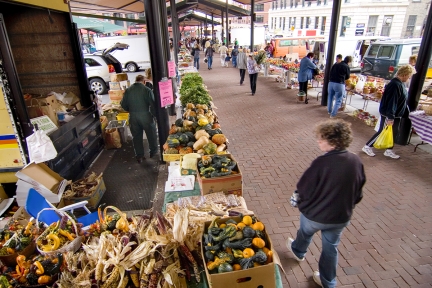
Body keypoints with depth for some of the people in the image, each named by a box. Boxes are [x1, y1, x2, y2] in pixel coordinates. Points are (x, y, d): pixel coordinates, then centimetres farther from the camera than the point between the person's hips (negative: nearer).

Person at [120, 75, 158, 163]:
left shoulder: (128, 90, 3)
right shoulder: (147, 90, -9)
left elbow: (123, 105, 5)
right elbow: (152, 104, -14)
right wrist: (154, 114, -1)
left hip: (133, 116, 3)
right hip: (145, 115, -3)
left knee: (136, 136, 13)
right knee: (151, 134, 15)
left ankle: (139, 156, 19)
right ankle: (153, 152, 26)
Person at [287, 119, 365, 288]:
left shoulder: (321, 163, -30)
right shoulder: (356, 161, -12)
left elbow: (303, 189, -20)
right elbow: (358, 193, 2)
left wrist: (301, 204, 1)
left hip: (314, 215, -3)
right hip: (341, 216, 4)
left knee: (305, 232, 29)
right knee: (331, 248, 24)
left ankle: (298, 251, 60)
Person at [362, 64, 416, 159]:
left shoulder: (400, 84, 8)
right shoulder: (395, 85, -23)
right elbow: (391, 102, -28)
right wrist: (390, 117, -28)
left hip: (396, 115, 10)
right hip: (388, 115, -10)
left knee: (394, 133, 15)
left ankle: (389, 151, 26)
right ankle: (367, 147, 13)